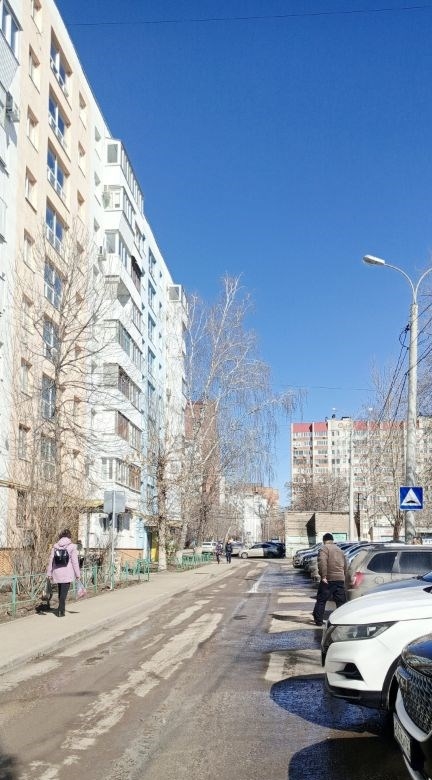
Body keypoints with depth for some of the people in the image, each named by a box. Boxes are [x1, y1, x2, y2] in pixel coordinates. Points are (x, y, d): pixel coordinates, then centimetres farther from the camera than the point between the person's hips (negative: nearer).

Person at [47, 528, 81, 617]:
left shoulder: (55, 546, 3)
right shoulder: (72, 547, -6)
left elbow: (51, 560, 4)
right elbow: (75, 562, -5)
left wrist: (49, 573, 9)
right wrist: (77, 574, 2)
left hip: (57, 573, 4)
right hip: (67, 574, -3)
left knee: (60, 592, 18)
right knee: (64, 593, 2)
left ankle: (61, 609, 29)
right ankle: (61, 611, -3)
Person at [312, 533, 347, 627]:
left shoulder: (324, 548, -3)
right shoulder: (339, 549, 20)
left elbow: (322, 562, -20)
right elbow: (345, 565, 25)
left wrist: (323, 576, -21)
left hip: (329, 579, -6)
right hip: (341, 578, 6)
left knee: (321, 600, 3)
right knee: (341, 601, 11)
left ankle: (318, 620, 4)